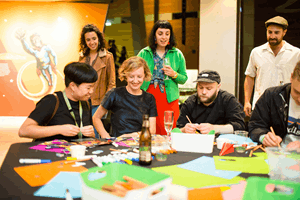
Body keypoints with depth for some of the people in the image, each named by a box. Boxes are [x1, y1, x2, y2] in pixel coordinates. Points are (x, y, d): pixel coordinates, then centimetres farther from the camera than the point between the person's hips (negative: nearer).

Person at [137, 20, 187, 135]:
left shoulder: (177, 54, 7)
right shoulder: (144, 53, 7)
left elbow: (184, 79, 10)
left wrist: (174, 74, -10)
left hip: (169, 99, 0)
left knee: (168, 134, 0)